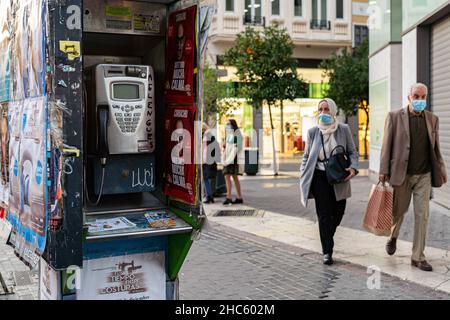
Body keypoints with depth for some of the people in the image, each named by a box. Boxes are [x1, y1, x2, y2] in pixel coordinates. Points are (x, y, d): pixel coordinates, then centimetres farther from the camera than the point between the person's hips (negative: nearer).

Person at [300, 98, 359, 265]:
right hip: (320, 177, -1)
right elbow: (307, 157, 8)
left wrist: (353, 167, -14)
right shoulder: (313, 132, 2)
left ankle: (327, 237, 40)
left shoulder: (343, 129, 1)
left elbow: (352, 152, 5)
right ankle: (327, 252, 4)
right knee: (324, 215, -2)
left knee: (338, 213, 11)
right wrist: (303, 178, 2)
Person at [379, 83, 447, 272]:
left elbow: (435, 148, 13)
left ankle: (418, 257, 8)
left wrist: (441, 170, 10)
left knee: (422, 215, 0)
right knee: (399, 210, 10)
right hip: (401, 173, -2)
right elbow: (387, 145, -3)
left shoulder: (432, 119, 7)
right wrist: (384, 170, -8)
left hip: (424, 175, 2)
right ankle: (393, 237, 41)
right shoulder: (395, 117, -2)